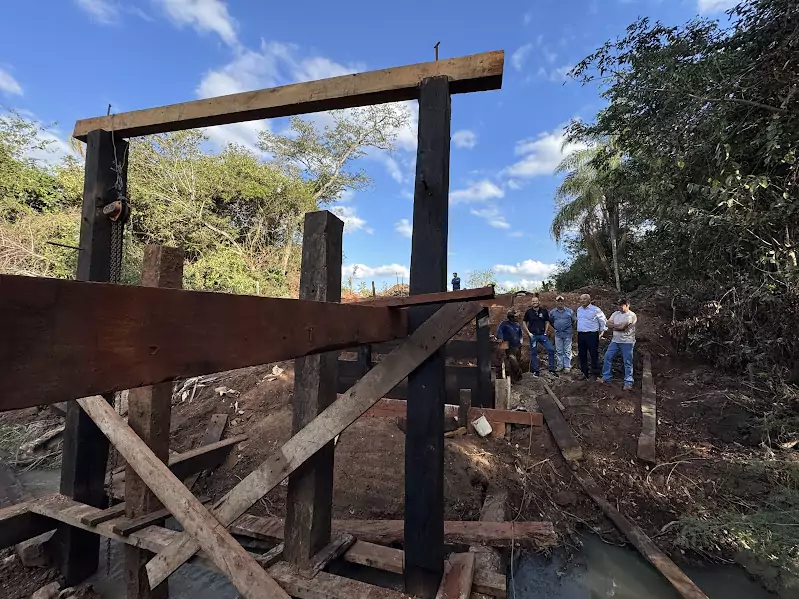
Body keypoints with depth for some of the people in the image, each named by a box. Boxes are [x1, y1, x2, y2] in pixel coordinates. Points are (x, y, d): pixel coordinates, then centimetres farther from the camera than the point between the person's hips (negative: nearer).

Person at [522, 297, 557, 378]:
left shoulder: (544, 311, 3)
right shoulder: (528, 312, 1)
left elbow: (547, 322, 10)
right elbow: (524, 323, 6)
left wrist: (545, 332, 0)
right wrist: (528, 333, -3)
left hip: (542, 335, 1)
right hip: (533, 335, -1)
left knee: (551, 350, -8)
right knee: (533, 353, 5)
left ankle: (552, 369, 6)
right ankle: (535, 371, 17)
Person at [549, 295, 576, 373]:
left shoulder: (570, 311, -1)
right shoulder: (552, 312, 3)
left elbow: (574, 320, 11)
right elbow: (550, 321, 19)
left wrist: (571, 328, 11)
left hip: (567, 334, -2)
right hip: (558, 334, 2)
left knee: (567, 351, 2)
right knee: (559, 351, 8)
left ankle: (567, 367, 9)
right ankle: (560, 366, 18)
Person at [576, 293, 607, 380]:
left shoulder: (595, 310, -6)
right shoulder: (579, 309, 12)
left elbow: (603, 321, 3)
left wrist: (602, 331, 3)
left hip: (592, 335, -6)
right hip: (580, 335, 6)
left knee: (594, 355, 0)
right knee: (582, 355, 10)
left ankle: (595, 374, 9)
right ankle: (584, 373, 20)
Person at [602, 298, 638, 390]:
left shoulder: (631, 315, -11)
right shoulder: (616, 313, 11)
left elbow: (622, 326, -20)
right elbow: (608, 324, 4)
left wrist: (613, 326, -4)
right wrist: (618, 326, -11)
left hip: (627, 342, -6)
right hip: (615, 341, 7)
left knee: (627, 363, 0)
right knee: (607, 357, 5)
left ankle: (628, 383, 7)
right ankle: (606, 378, 16)